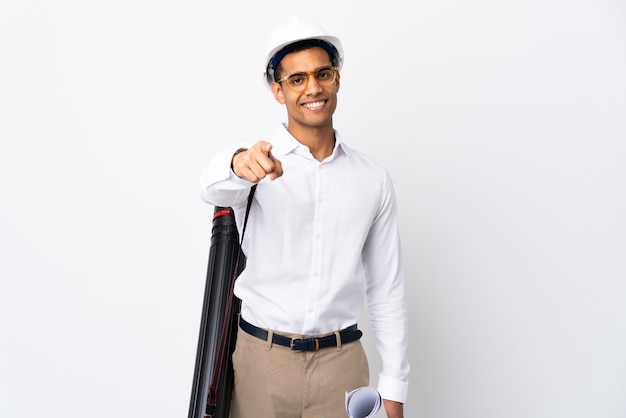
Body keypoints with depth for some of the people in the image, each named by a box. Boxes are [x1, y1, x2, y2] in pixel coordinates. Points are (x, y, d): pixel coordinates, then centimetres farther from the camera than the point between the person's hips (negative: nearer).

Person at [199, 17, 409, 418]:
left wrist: (395, 386, 3)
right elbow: (214, 186, -28)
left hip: (341, 362, 2)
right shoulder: (257, 165, -4)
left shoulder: (374, 179, 1)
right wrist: (239, 164, -51)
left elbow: (387, 290, 4)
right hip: (260, 359, -1)